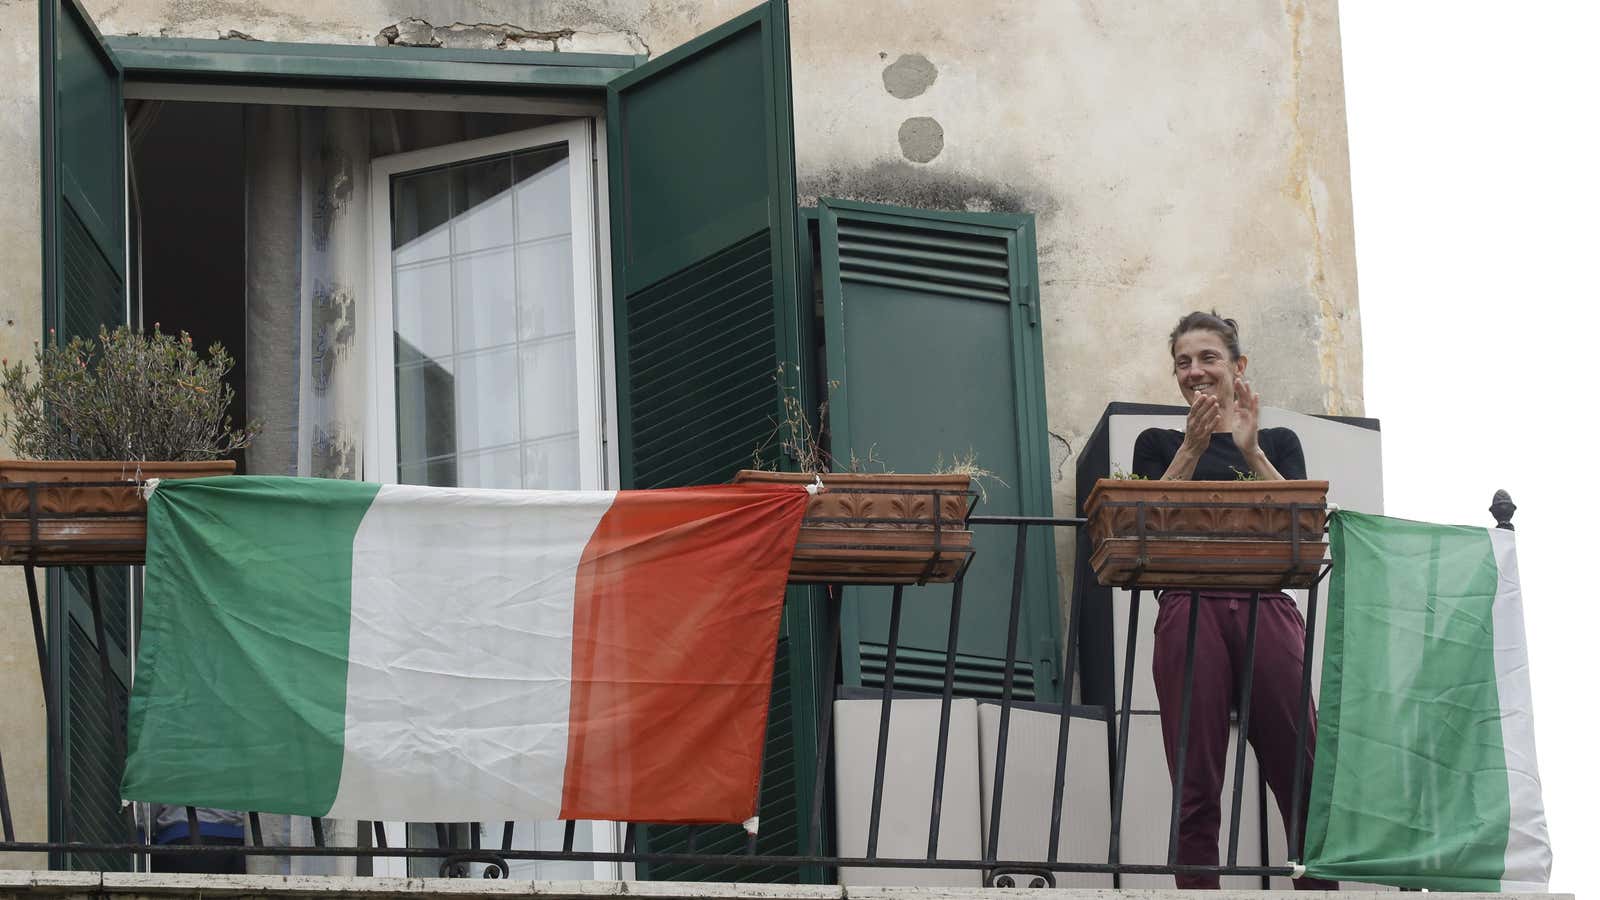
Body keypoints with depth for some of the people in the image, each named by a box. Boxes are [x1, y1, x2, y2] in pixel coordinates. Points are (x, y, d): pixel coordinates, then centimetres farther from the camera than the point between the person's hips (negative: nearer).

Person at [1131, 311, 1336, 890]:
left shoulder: (1278, 442, 19)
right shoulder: (1159, 444, 17)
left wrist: (1250, 451, -8)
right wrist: (1193, 446, -9)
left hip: (1266, 609, 1)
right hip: (1190, 610, -1)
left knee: (1303, 776, -8)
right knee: (1195, 788, -7)